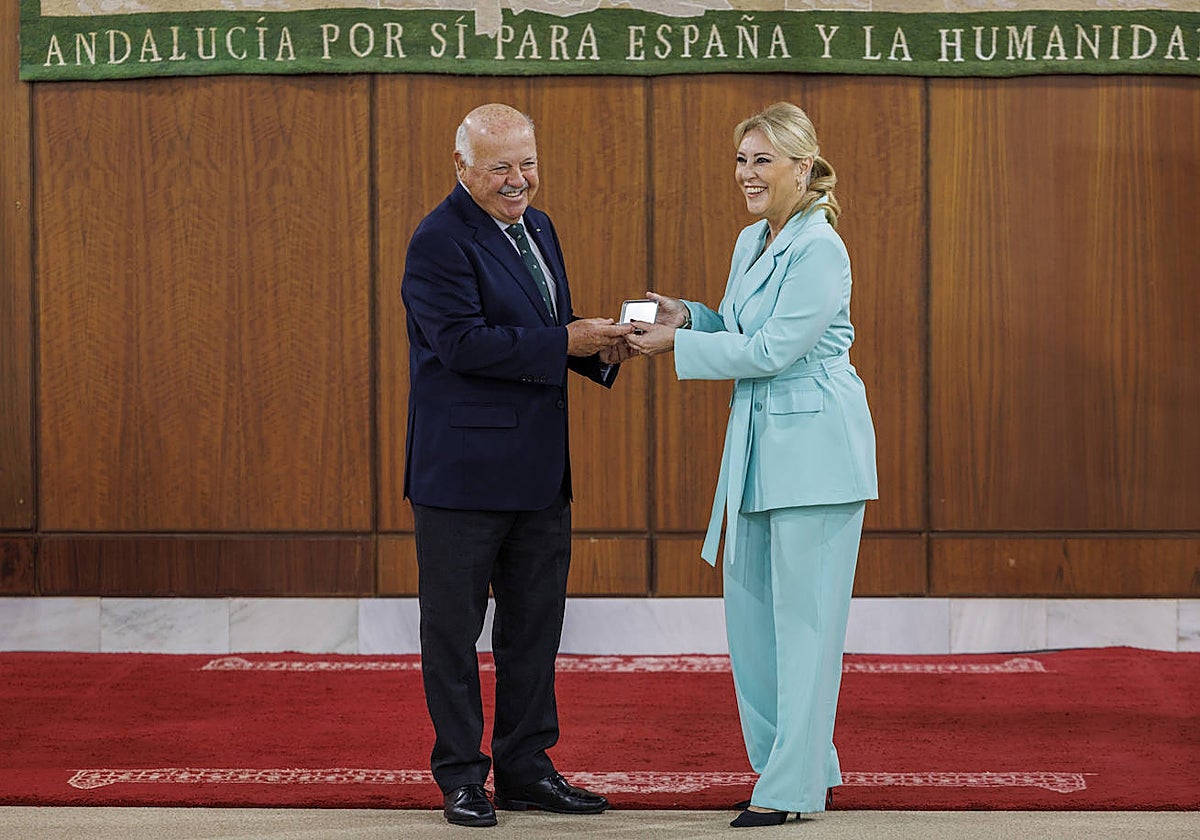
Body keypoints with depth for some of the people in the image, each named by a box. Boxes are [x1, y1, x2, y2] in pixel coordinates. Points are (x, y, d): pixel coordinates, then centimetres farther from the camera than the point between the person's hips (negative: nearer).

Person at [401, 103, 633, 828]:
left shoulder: (536, 226, 13)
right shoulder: (440, 242, -13)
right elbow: (463, 342, -22)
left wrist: (601, 347, -3)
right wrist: (565, 343, -23)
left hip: (540, 469, 8)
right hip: (465, 467, -8)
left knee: (535, 623, 13)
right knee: (454, 629, 3)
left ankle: (527, 768, 23)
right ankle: (461, 777, 13)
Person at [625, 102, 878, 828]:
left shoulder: (820, 249, -15)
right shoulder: (752, 242, 12)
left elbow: (773, 349, -19)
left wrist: (678, 345, -14)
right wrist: (689, 315, 4)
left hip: (816, 444, -9)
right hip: (760, 442, 10)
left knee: (804, 615, -3)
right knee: (749, 605, 13)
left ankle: (796, 785, 4)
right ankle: (795, 759, 25)